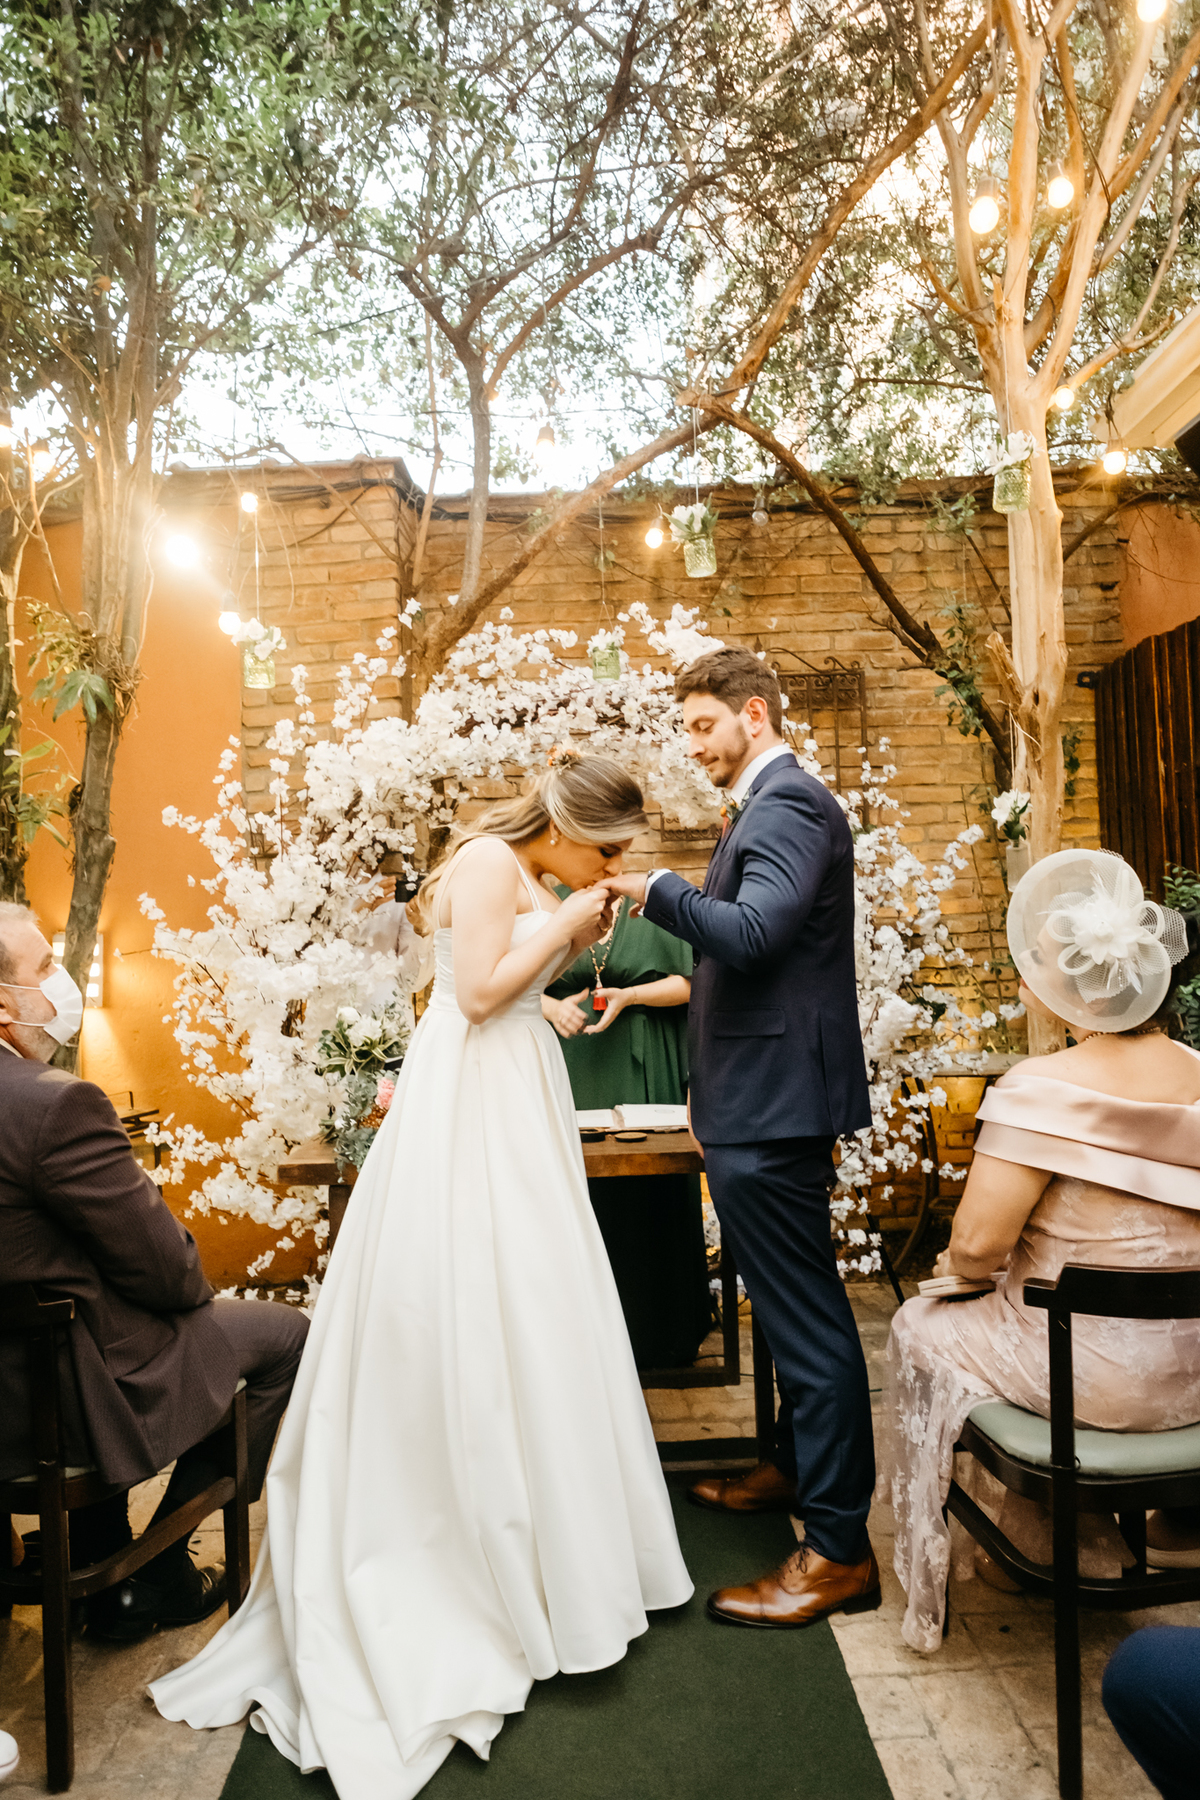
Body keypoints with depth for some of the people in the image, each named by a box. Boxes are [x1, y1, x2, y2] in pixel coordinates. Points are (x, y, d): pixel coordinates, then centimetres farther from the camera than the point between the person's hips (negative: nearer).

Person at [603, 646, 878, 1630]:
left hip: (773, 1104, -11)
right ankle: (796, 1467, 39)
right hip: (764, 1098, 11)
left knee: (806, 1316, -3)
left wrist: (655, 887, -17)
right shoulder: (773, 803, 18)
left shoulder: (788, 802, -14)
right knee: (794, 1307, 22)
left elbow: (753, 931, -29)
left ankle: (840, 1549, 9)